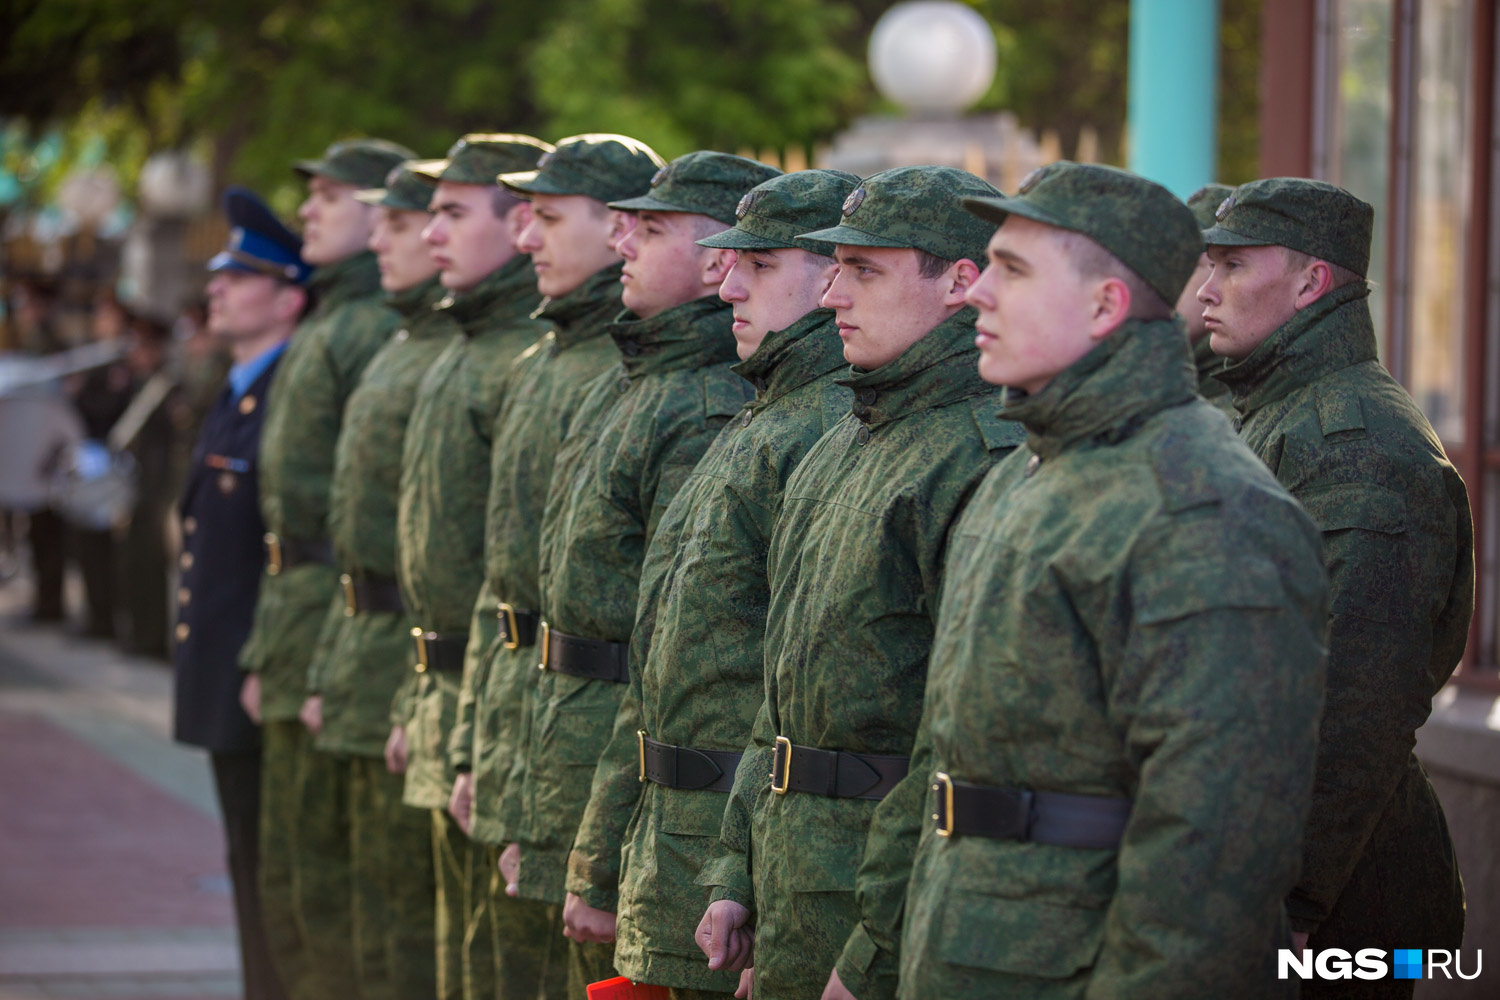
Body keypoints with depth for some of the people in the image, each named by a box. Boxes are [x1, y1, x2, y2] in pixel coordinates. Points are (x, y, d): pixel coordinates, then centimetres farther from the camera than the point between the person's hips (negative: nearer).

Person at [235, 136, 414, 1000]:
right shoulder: (326, 327, 19)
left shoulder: (386, 329, -14)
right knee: (288, 867, 15)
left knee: (330, 878, -7)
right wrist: (266, 650, 20)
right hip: (299, 611, 10)